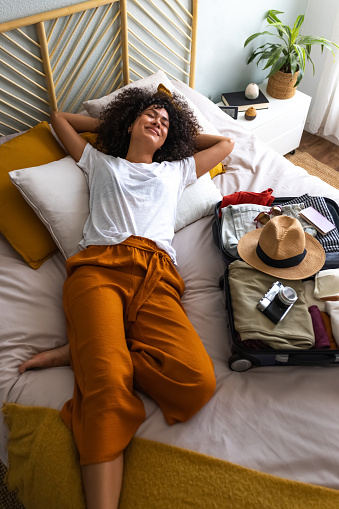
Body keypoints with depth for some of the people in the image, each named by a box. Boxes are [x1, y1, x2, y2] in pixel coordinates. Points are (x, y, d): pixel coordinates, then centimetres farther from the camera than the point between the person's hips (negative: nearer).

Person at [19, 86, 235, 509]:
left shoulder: (176, 170, 37)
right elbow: (59, 119, 47)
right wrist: (110, 123, 47)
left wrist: (179, 132, 49)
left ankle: (82, 352, -15)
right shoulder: (101, 163, 33)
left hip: (156, 274, 2)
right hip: (98, 267, -1)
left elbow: (226, 143, 49)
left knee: (199, 381, -28)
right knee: (109, 384, -32)